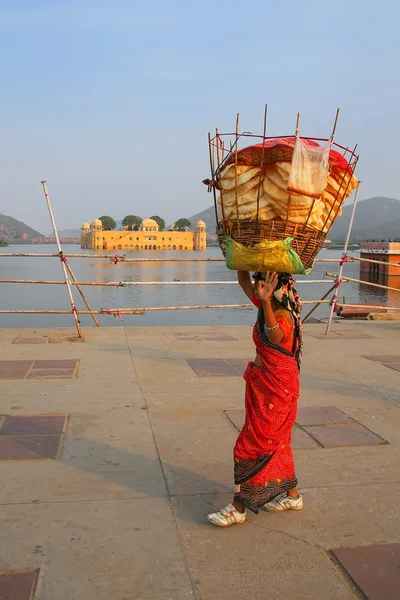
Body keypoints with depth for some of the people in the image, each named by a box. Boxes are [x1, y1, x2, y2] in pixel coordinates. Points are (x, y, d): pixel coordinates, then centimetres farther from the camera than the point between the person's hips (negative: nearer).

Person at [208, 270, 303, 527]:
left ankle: (238, 508, 8)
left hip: (276, 390, -10)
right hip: (263, 385, 10)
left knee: (253, 445, -3)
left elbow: (275, 336, -48)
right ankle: (292, 495, 36)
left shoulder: (284, 316, -24)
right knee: (275, 443, 21)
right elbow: (244, 282, 11)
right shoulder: (270, 307, 3)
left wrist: (266, 302, -61)